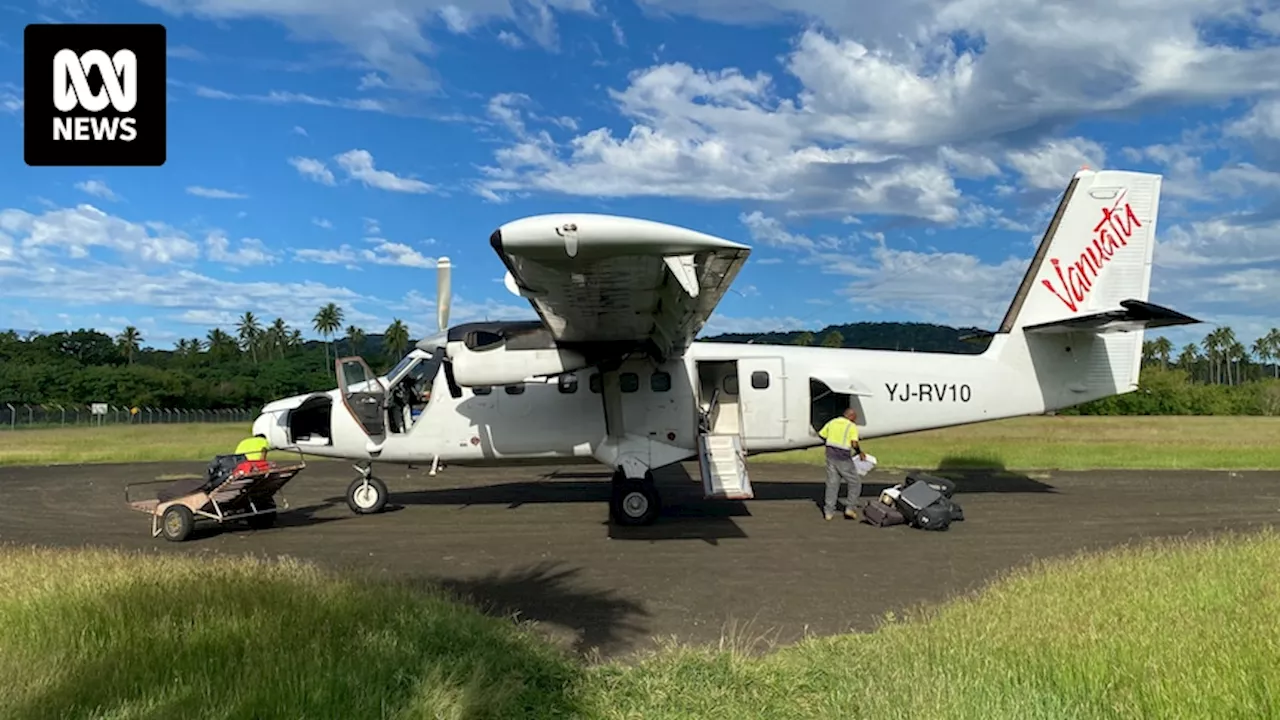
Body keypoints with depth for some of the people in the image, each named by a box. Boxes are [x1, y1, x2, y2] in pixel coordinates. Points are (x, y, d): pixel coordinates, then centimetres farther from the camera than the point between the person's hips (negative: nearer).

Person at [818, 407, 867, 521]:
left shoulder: (832, 422, 10)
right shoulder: (852, 426, -7)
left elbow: (821, 434, 16)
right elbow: (854, 443, -19)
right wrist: (860, 453, -2)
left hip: (830, 455, 6)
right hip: (843, 458, -5)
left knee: (832, 483, 11)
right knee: (855, 483, 11)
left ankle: (828, 511, 9)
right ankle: (849, 508, 5)